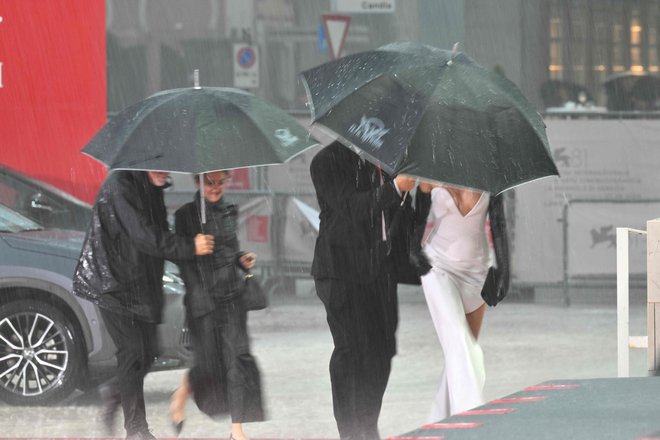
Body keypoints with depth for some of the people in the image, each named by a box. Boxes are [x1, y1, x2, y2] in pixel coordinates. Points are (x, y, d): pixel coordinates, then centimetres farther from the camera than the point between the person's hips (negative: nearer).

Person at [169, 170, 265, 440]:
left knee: (238, 356, -6)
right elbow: (184, 260, -7)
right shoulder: (186, 215, -4)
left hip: (232, 294, 4)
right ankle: (181, 397, 33)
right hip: (202, 297, -4)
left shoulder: (230, 212, 11)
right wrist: (201, 296, -15)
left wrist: (242, 260, 1)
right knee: (209, 361, 0)